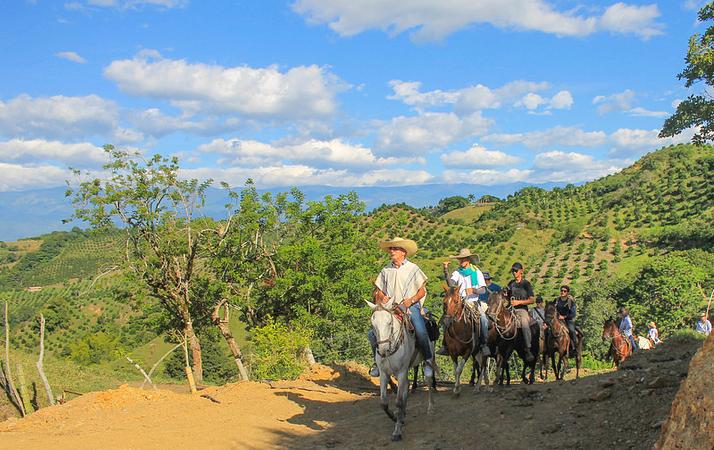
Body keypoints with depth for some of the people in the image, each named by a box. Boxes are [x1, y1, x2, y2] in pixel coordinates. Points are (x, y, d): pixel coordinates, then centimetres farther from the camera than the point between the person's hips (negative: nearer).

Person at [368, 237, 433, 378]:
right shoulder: (386, 270, 12)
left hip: (411, 306, -3)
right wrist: (382, 297, -5)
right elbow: (378, 291, 18)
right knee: (373, 333, -15)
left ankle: (428, 361, -8)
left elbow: (422, 291, 3)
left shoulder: (413, 268, 4)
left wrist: (410, 301, -13)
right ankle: (378, 361, 6)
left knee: (421, 332, -28)